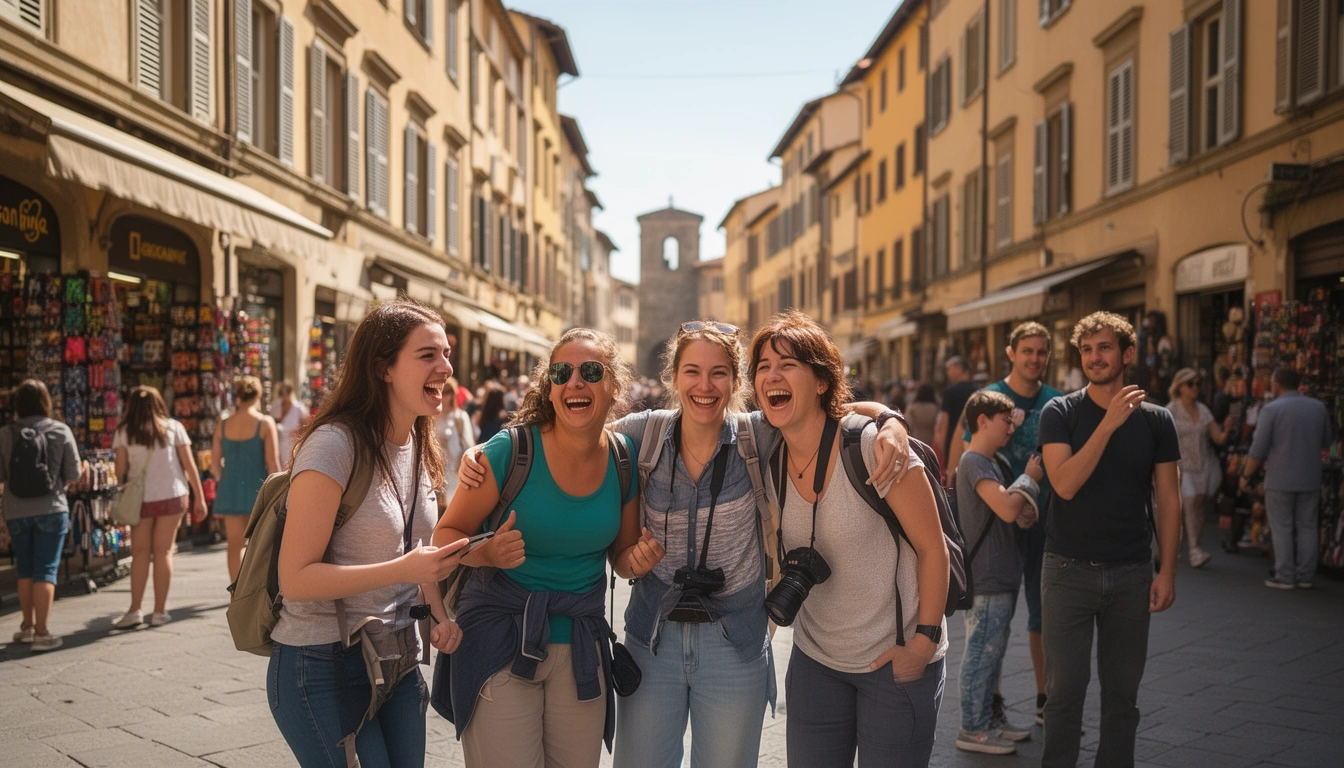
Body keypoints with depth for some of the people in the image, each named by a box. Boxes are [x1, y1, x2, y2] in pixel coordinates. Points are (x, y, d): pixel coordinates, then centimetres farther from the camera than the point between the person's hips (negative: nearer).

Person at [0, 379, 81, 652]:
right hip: (51, 510, -2)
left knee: (25, 569, 17)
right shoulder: (61, 431, -6)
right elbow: (74, 474, -4)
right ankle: (41, 632, -1)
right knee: (46, 570, 2)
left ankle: (28, 626, 29)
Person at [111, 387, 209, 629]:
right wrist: (199, 498, 6)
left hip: (140, 500, 0)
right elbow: (189, 465, 1)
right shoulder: (173, 427, 2)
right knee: (163, 552, 6)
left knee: (140, 553, 9)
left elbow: (120, 470, -1)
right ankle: (160, 612, 8)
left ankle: (135, 611, 5)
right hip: (172, 497, 0)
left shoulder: (124, 432, 2)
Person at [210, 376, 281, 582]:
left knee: (235, 545, 8)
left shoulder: (223, 424, 4)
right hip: (257, 489, -3)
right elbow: (272, 462, -9)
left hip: (229, 490, 3)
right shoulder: (265, 423, -7)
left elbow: (215, 463, 7)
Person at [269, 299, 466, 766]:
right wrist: (402, 570, -28)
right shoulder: (335, 444, -19)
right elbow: (295, 578, -20)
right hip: (324, 667, -7)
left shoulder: (420, 445, 6)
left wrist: (439, 615, 2)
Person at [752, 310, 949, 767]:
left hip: (895, 662, -5)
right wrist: (785, 587, -3)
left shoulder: (872, 445, -20)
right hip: (815, 660, 5)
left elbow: (932, 548, -14)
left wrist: (924, 643, -14)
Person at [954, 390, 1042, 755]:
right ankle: (972, 729, 9)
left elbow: (1011, 512, 24)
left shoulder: (990, 462, 15)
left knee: (992, 651, 18)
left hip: (1000, 576, 10)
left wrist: (1027, 508, 3)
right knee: (981, 653, -1)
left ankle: (990, 718, 29)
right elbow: (1007, 509, -27)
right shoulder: (974, 462, -16)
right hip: (985, 579, -10)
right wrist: (1030, 478, -11)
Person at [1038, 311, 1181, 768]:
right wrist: (1109, 423, -21)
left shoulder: (1155, 420, 3)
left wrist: (1167, 571, -1)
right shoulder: (1060, 413, -3)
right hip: (1068, 571, -2)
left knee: (1122, 689, 11)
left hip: (1131, 574, 2)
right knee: (1065, 687, 2)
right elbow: (1065, 485, -16)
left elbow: (1167, 500, 5)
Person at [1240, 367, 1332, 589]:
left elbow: (1258, 450, -11)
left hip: (1280, 479, -5)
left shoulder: (1272, 409, -10)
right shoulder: (1319, 407, 6)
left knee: (1281, 529, 2)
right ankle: (1306, 576, 13)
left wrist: (1246, 475, 0)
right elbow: (1326, 444, 16)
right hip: (1311, 479, 5)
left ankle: (1285, 576, 4)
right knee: (1307, 527, 10)